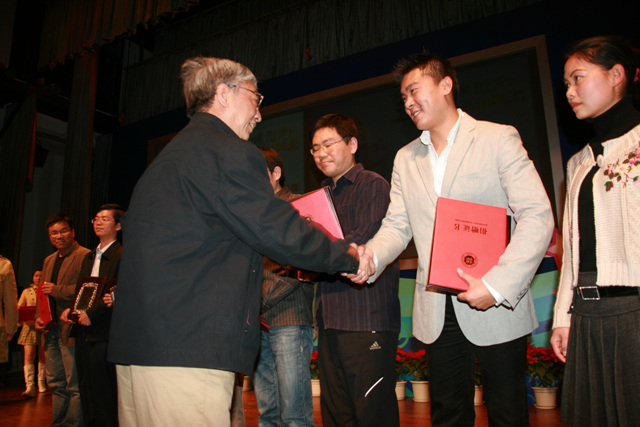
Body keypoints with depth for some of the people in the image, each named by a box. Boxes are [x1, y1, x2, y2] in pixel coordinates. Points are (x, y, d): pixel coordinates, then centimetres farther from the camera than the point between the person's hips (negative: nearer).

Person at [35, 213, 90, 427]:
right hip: (51, 330, 9)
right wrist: (38, 317, 12)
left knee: (74, 386, -4)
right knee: (56, 384, 16)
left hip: (70, 329, -9)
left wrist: (57, 290, -16)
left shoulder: (84, 256, -8)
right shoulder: (49, 261, 20)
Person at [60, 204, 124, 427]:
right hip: (84, 332, 9)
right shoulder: (89, 257, 19)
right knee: (86, 390, 16)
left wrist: (92, 313, -19)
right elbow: (80, 290, 23)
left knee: (104, 394, -3)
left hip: (103, 334, -8)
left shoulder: (122, 255, -9)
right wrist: (70, 309, 5)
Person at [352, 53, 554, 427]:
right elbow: (398, 225, 8)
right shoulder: (406, 158, 13)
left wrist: (497, 286, -21)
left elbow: (537, 216, -11)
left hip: (497, 308, -4)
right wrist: (370, 256, -14)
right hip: (437, 312, 4)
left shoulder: (499, 138, -3)